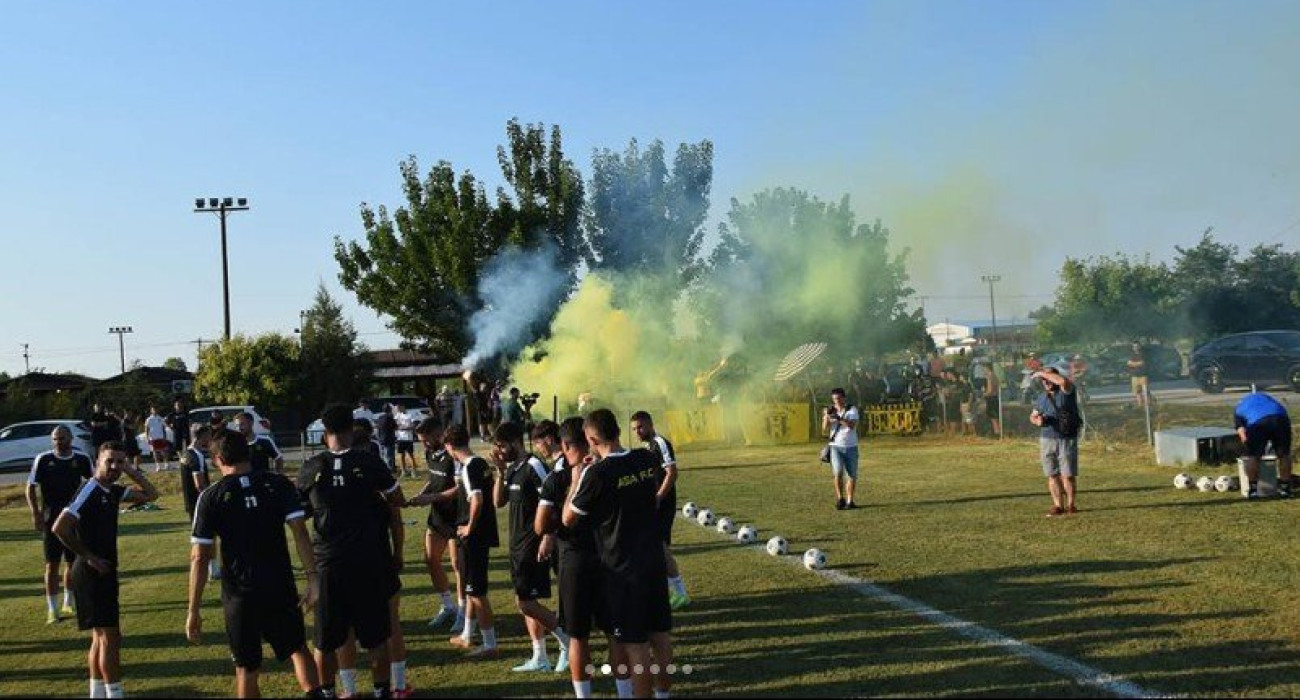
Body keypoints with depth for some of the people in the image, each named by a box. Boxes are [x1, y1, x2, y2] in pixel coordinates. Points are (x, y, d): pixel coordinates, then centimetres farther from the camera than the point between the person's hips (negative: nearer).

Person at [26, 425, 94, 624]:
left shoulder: (82, 459, -1)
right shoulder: (43, 460, -6)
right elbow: (31, 487, -2)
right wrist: (35, 513, -11)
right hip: (51, 518, -2)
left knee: (73, 562, 11)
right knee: (52, 564, -1)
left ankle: (69, 605, 26)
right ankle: (52, 610, 4)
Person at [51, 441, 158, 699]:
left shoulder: (112, 491, 8)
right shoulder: (89, 490, -17)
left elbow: (150, 495, 17)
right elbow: (60, 528, -24)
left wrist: (132, 471, 3)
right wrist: (88, 556, -18)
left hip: (104, 572, 9)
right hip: (92, 573, -9)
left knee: (101, 637, 15)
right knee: (110, 637, -5)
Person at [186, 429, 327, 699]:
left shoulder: (210, 497, -5)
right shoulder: (278, 484, -1)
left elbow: (199, 557, -7)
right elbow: (300, 532, -10)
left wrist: (194, 611, -3)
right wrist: (312, 578, -9)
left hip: (240, 594, -1)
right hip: (280, 586, 1)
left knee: (247, 669, 12)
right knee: (298, 648, 21)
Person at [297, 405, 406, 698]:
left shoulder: (310, 468, -2)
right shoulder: (370, 462, -6)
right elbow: (397, 501, 5)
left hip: (328, 563, 1)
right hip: (369, 561, -1)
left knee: (326, 641, 14)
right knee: (375, 637, 11)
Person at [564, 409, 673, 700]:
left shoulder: (596, 473, -18)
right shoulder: (647, 459, 0)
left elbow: (568, 519, -8)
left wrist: (577, 477, 1)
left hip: (622, 568, -6)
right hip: (654, 560, 6)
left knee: (635, 644, 1)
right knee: (660, 635, 15)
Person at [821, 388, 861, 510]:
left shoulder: (852, 410, -1)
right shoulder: (830, 411, 8)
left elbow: (852, 425, -19)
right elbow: (825, 430, 0)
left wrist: (839, 418, -33)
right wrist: (827, 416, -15)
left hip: (851, 447, 0)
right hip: (836, 447, 0)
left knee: (852, 475, 2)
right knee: (838, 472, -17)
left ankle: (850, 501, 13)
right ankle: (840, 499, -7)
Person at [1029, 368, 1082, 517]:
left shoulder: (1066, 391, -4)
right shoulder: (1042, 398, 13)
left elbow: (1063, 381, -27)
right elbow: (1033, 416, 22)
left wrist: (1042, 373, -17)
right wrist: (1036, 420, -4)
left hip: (1067, 440, -5)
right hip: (1047, 440, 5)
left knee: (1068, 475, -3)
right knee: (1052, 475, 3)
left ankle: (1070, 504, 10)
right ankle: (1058, 506, 10)